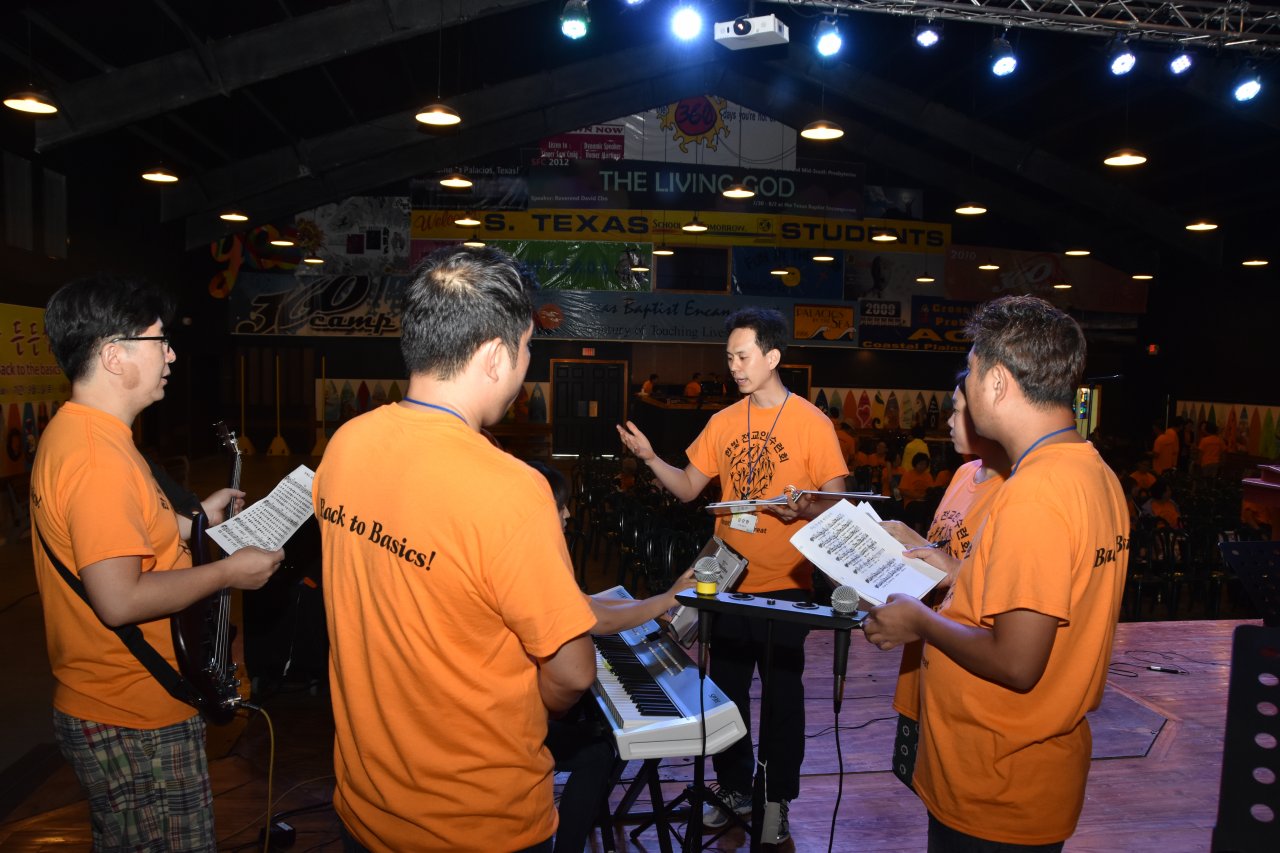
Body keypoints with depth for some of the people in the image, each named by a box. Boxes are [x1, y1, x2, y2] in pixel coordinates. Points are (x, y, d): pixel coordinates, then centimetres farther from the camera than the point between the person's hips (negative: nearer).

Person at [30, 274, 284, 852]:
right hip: (134, 723, -10)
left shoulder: (70, 431, 8)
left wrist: (192, 522, 13)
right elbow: (119, 600, -30)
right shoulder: (99, 456, -26)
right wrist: (229, 572, -20)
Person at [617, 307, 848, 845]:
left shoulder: (811, 422, -8)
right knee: (726, 689, 14)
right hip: (728, 581, 4)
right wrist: (649, 457, -8)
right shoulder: (723, 422, 6)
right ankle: (734, 788, 34)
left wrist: (804, 510, -27)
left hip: (784, 585, -4)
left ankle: (777, 800, 27)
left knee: (781, 694, 8)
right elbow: (688, 488, 7)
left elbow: (837, 503, -7)